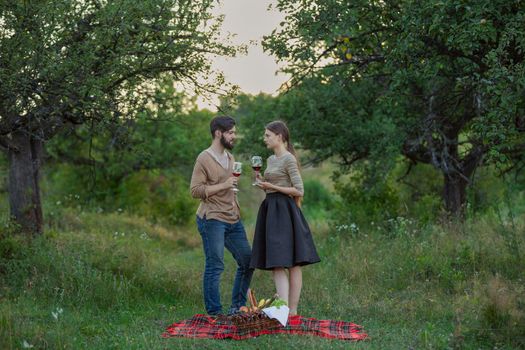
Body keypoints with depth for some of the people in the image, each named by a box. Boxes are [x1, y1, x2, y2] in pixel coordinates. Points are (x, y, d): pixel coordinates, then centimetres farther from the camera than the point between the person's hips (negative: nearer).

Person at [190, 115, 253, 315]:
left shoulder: (230, 157, 16)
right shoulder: (204, 159, -9)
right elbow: (195, 190, -15)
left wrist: (237, 212, 20)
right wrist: (223, 186, -19)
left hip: (233, 220, 8)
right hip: (213, 219, -8)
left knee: (247, 261, 9)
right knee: (215, 266, -6)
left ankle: (237, 307, 21)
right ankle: (214, 313, 0)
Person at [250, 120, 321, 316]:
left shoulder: (289, 159, -10)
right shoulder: (271, 160, 17)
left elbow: (299, 191, -14)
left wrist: (272, 186, -13)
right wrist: (263, 184, 8)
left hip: (284, 211, -9)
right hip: (271, 210, 9)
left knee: (291, 263, -11)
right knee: (275, 263, 5)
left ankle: (290, 310, -15)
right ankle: (285, 308, 7)